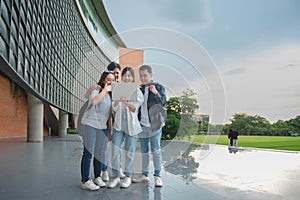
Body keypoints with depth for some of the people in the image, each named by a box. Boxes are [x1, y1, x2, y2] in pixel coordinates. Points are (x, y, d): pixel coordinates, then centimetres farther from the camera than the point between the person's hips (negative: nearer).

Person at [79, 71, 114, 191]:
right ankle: (85, 181, 2)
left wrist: (110, 129, 14)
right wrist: (105, 90, -20)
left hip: (102, 127, 6)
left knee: (100, 153, 10)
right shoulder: (96, 90, -5)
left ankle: (97, 177, 25)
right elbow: (94, 101, -29)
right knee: (88, 153, -6)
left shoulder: (111, 95, 14)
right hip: (89, 124, -6)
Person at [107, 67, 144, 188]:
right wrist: (118, 99, -16)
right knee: (115, 150, -2)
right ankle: (116, 176, 11)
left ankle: (128, 177, 19)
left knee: (129, 151, 6)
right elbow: (114, 108, 3)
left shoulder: (137, 91, 3)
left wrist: (126, 102, -24)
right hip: (118, 124, 2)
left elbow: (135, 108, -6)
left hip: (131, 125, -2)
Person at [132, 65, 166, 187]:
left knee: (156, 150, -2)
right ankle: (144, 175, 20)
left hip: (154, 124, -4)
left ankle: (157, 176, 7)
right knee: (144, 151, 11)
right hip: (142, 125, 5)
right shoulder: (139, 89, 13)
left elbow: (163, 103, -9)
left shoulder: (159, 87, 0)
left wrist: (156, 93, -25)